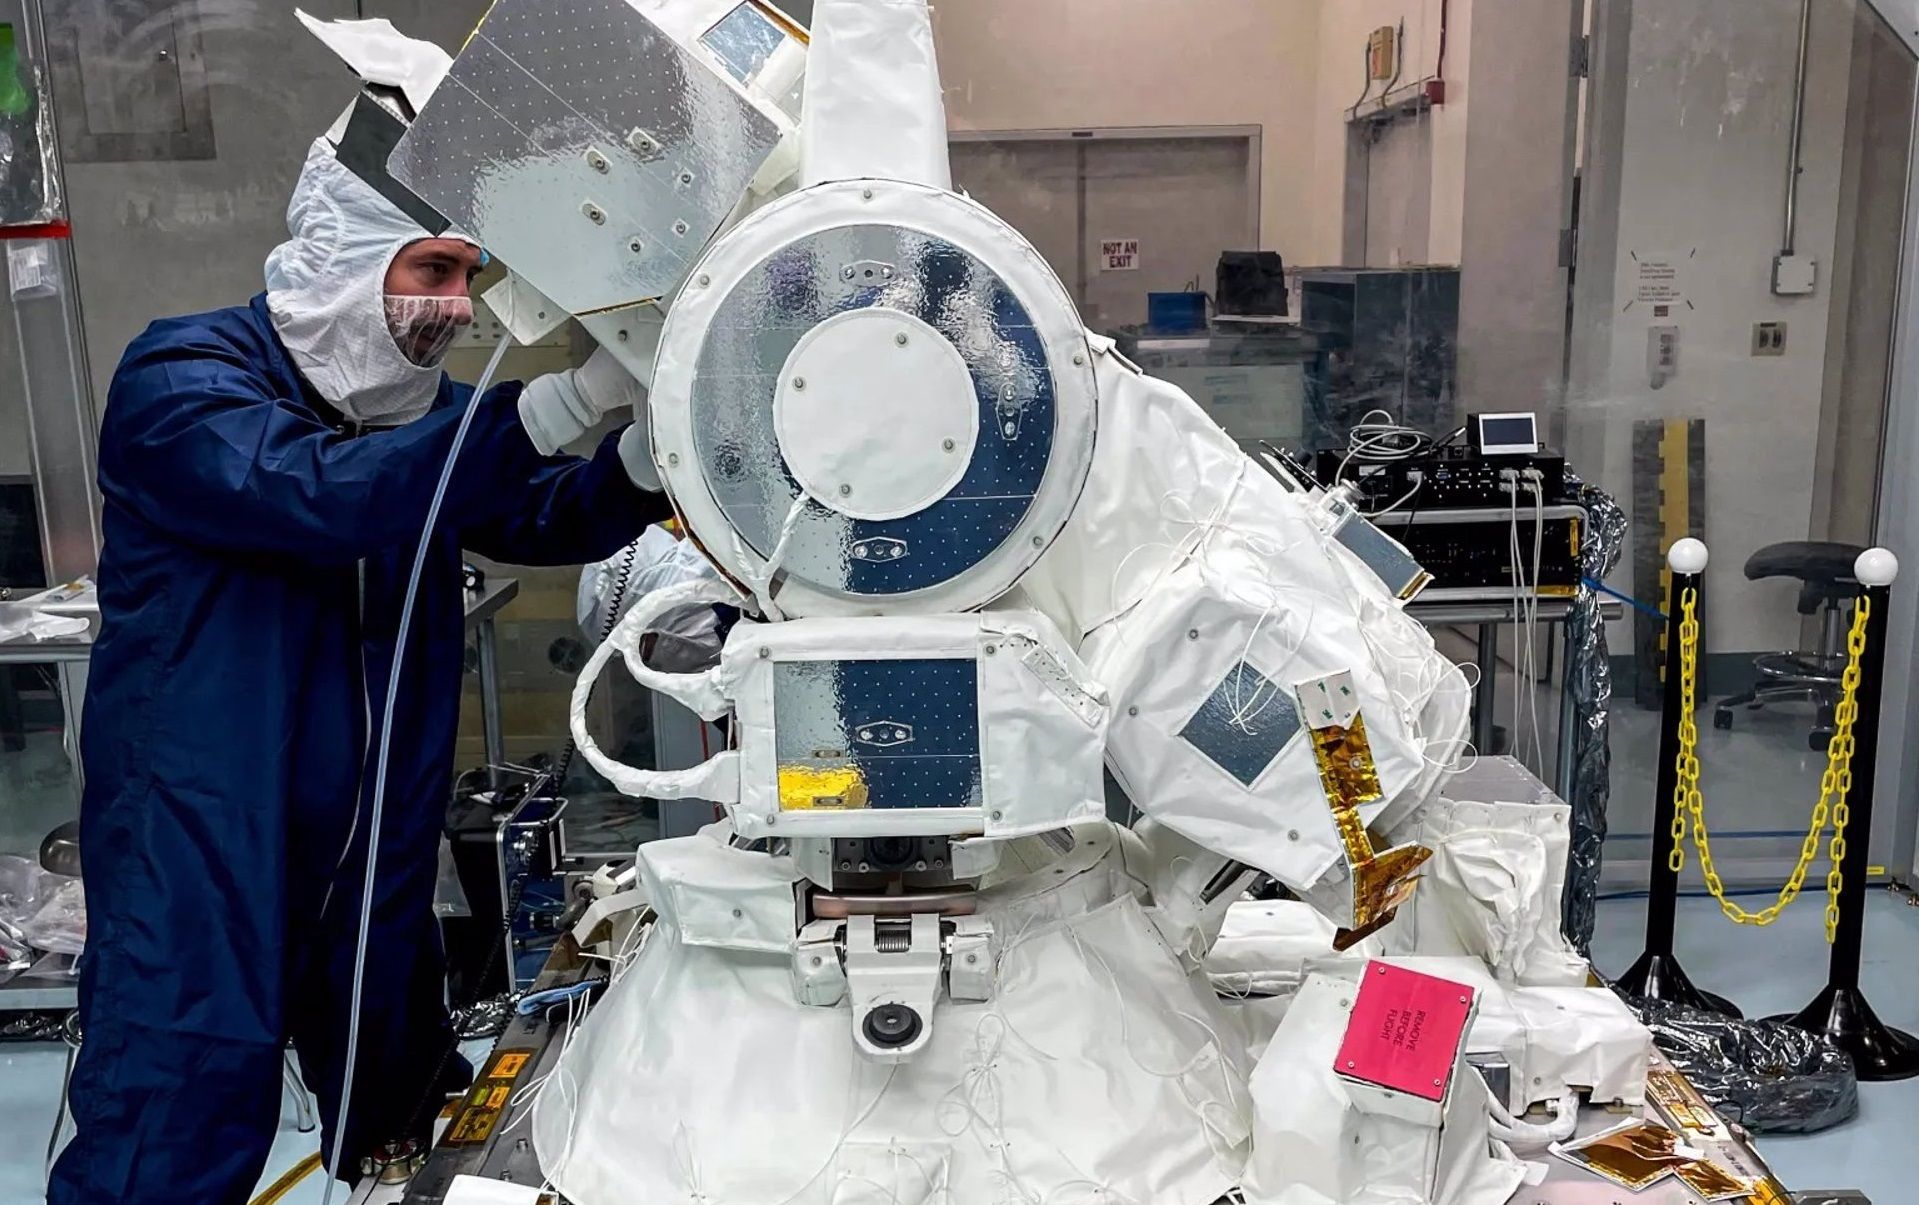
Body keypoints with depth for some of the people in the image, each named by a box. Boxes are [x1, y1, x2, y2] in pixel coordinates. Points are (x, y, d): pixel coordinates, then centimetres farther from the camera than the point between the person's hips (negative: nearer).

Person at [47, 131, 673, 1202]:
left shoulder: (422, 409, 9)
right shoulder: (184, 377, -13)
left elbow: (548, 521, 9)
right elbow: (324, 495, -31)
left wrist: (647, 443, -13)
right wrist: (566, 400, -37)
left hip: (377, 858, 7)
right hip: (202, 856, -6)